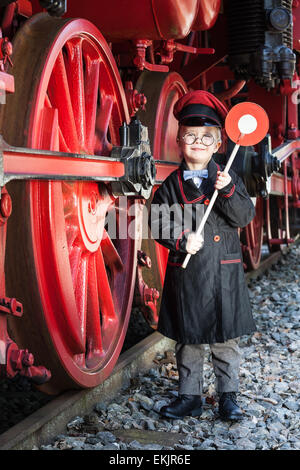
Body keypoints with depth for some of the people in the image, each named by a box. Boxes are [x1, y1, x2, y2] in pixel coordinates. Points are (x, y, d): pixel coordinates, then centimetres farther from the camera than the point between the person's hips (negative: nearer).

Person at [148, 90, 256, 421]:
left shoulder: (228, 179, 3)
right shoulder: (172, 185, 2)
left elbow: (245, 217, -6)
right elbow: (159, 223, 0)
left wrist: (228, 191, -21)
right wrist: (180, 241, -17)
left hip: (223, 272, 0)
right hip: (185, 273, 0)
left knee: (225, 339, 8)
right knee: (188, 339, 10)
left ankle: (228, 395, 23)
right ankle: (189, 396, 24)